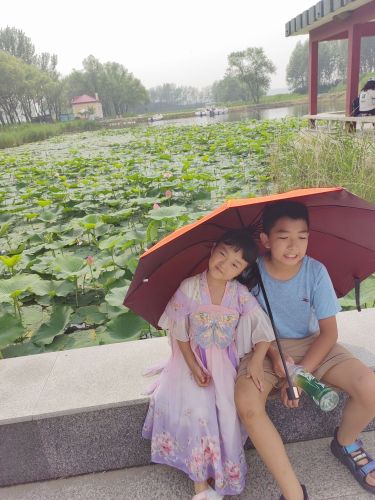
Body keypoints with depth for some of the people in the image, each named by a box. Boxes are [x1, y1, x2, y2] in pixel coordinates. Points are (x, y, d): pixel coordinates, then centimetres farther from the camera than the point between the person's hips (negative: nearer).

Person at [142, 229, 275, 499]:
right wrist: (194, 368, -13)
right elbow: (180, 335, -8)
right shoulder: (189, 289, -14)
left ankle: (224, 472, 8)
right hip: (193, 358, -1)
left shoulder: (241, 294, -12)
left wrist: (257, 360, -23)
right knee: (196, 410, -17)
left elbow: (264, 329, -9)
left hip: (225, 361, 1)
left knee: (225, 410, -15)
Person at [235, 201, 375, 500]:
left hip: (311, 344, 2)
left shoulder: (316, 271, -13)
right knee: (246, 403, -31)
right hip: (264, 346, -1)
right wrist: (274, 355, -20)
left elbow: (329, 332, -9)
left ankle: (345, 444, 15)